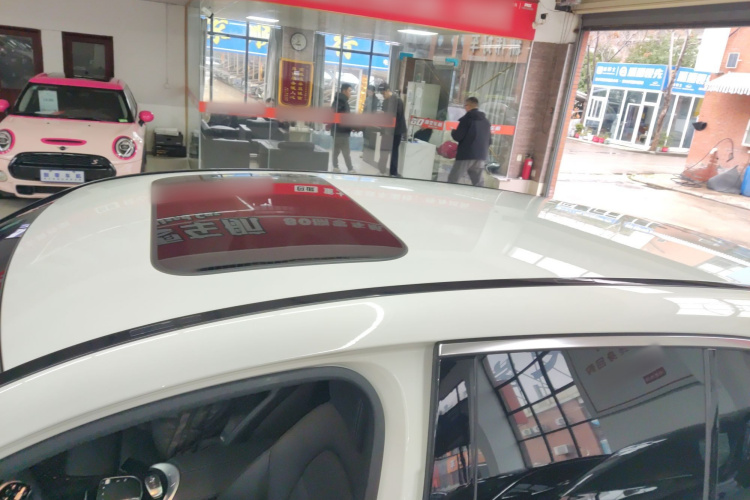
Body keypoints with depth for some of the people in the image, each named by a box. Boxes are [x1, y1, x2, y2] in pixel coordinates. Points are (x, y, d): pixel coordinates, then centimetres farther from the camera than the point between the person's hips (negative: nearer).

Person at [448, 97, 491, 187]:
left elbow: (457, 137, -9)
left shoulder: (466, 118, -5)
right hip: (481, 157, 6)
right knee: (479, 184, 7)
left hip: (466, 155, -6)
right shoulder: (486, 121, 14)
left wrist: (453, 132, 12)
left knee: (452, 180, 3)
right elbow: (489, 141, 18)